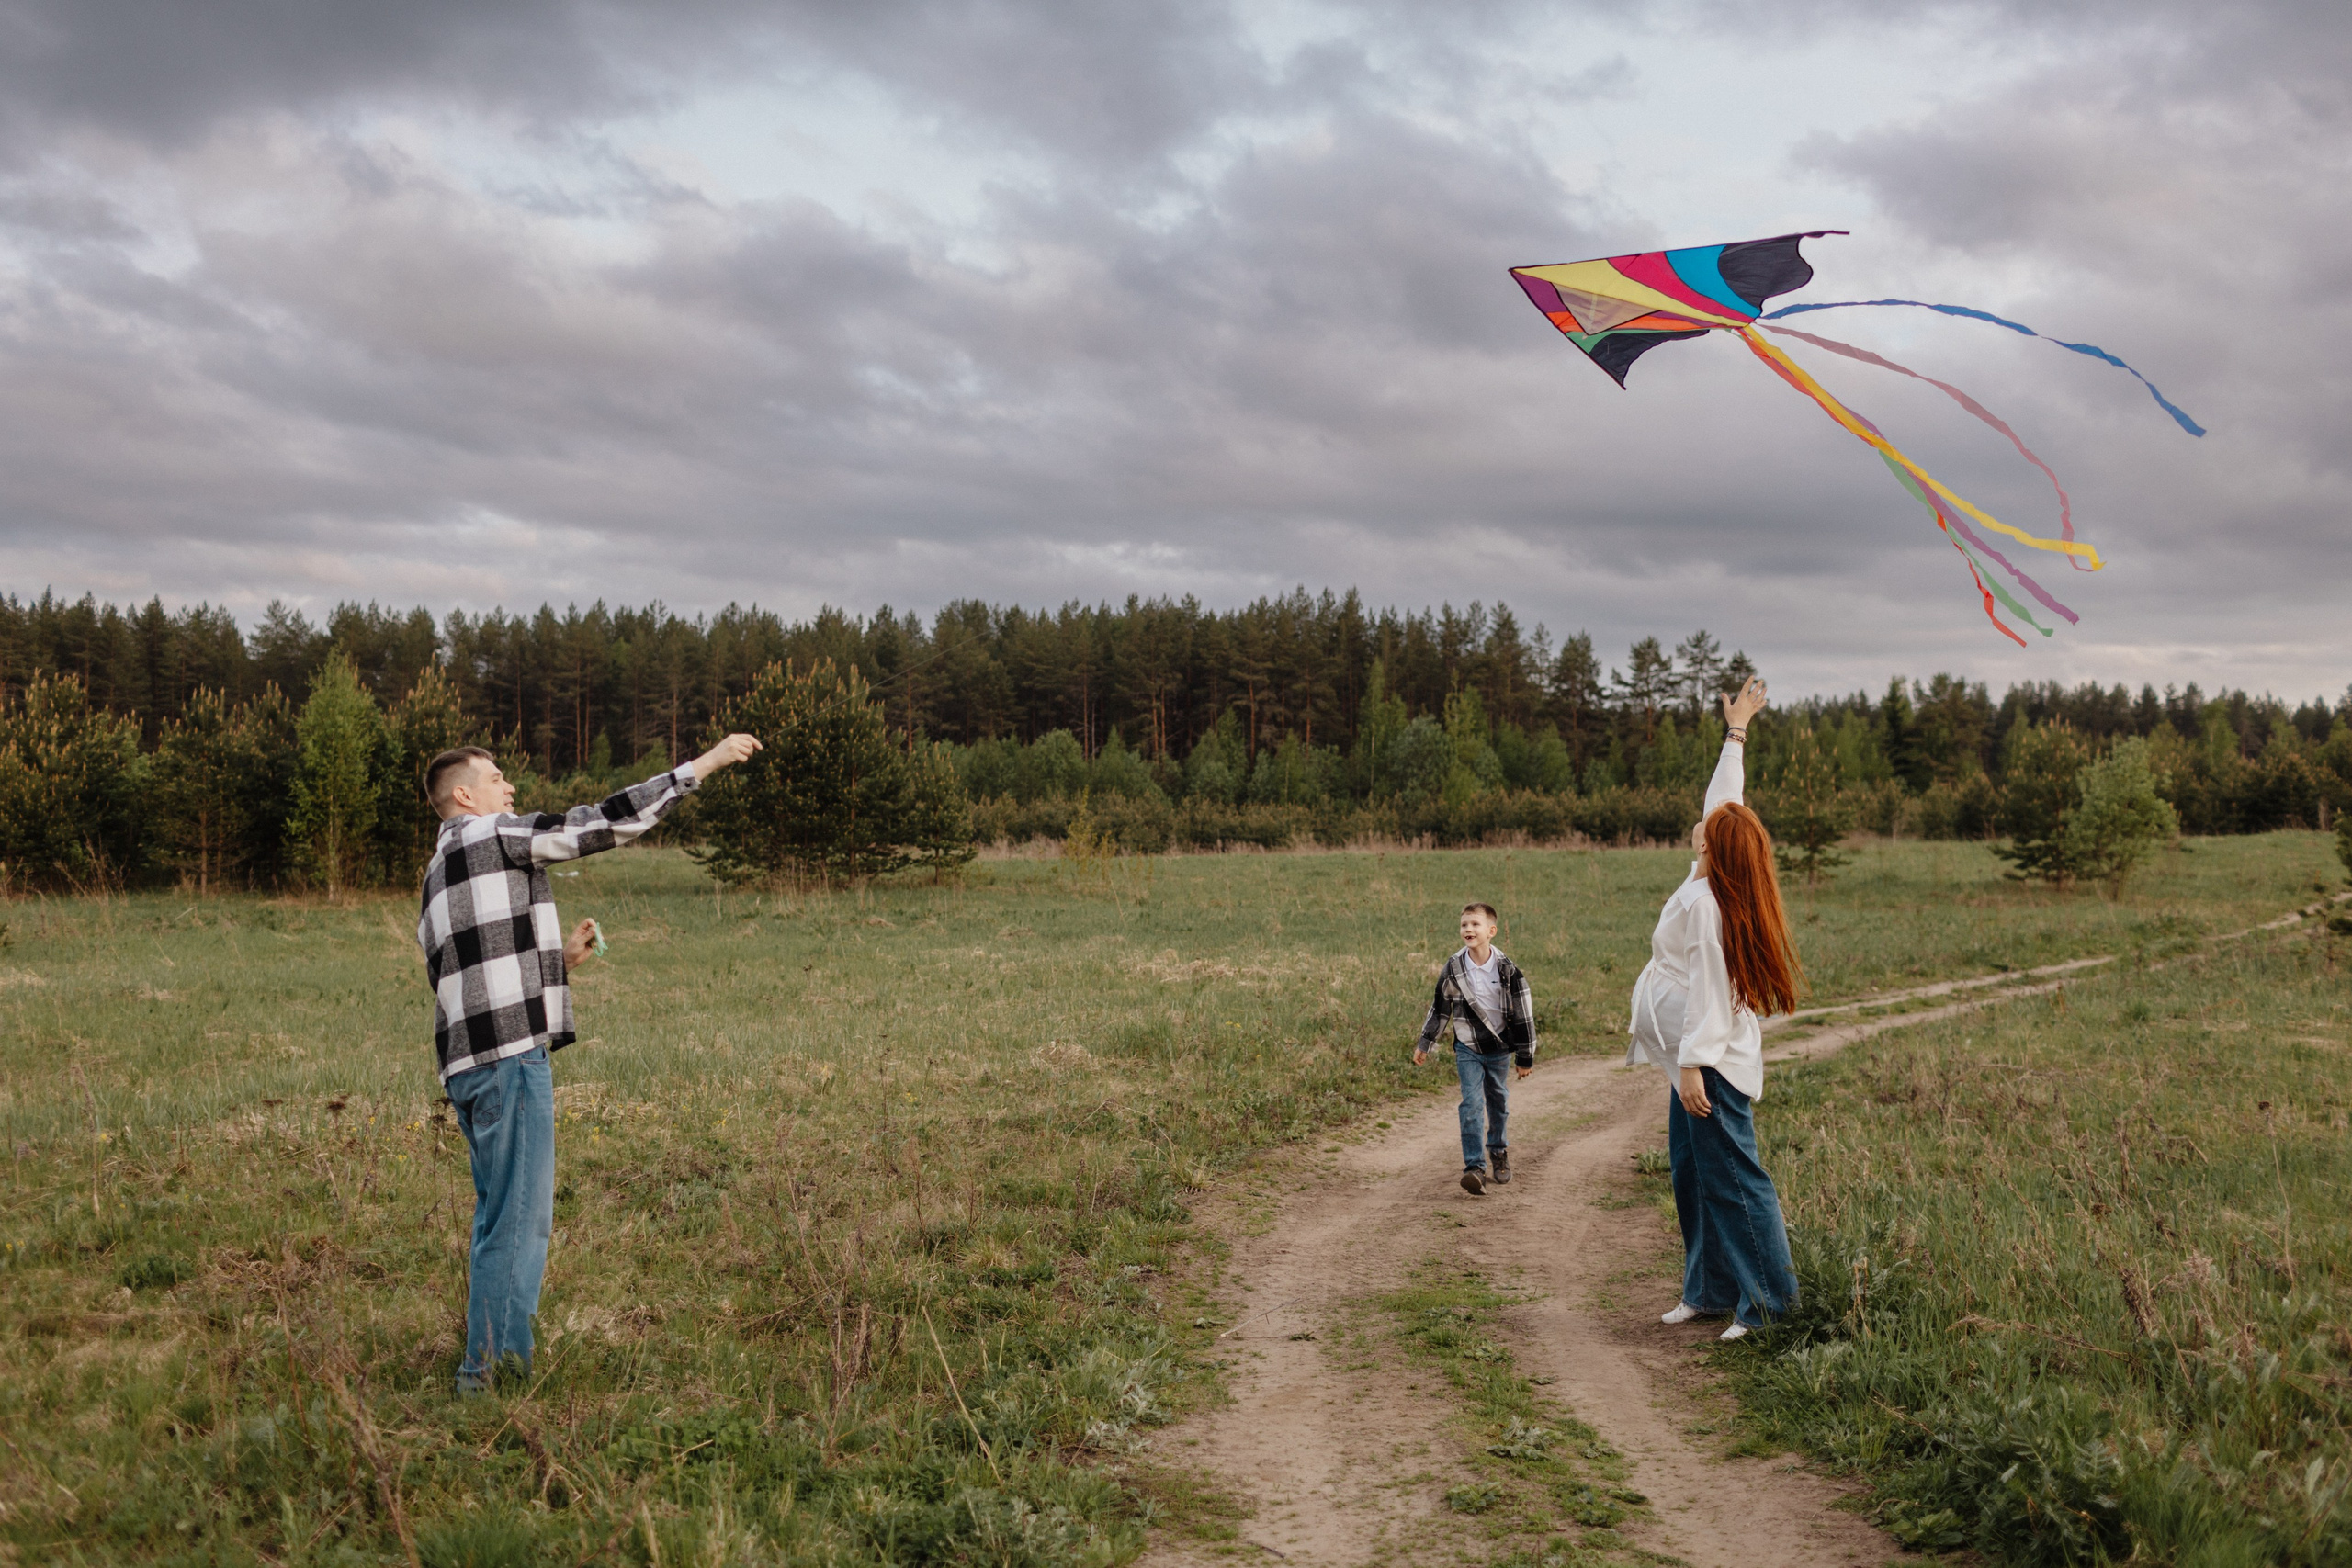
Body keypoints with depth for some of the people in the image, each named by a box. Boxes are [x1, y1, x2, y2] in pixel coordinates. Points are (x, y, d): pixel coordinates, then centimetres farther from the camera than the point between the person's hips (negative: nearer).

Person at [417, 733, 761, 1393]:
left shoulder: (438, 876, 24)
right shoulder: (491, 836, -3)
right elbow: (602, 823, -9)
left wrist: (560, 961, 17)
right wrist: (705, 763, -6)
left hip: (468, 1061, 10)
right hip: (509, 1055, -10)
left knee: (502, 1219, 17)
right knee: (518, 1220, -5)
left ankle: (493, 1364, 24)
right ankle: (489, 1370, -1)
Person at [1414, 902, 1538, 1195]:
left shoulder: (1507, 970, -14)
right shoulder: (1454, 968, -10)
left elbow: (1523, 1014, -6)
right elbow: (1440, 1008, 4)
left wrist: (1526, 1058, -2)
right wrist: (1423, 1045, 8)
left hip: (1498, 1048, 0)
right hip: (1467, 1049, 0)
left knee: (1498, 1103, 14)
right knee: (1471, 1104, -10)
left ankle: (1497, 1150, 38)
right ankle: (1474, 1167, -11)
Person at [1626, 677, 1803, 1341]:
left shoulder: (1706, 903, -19)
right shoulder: (1713, 883, 5)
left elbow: (1709, 991, -21)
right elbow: (1724, 799, 17)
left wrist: (1692, 1064, -21)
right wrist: (1736, 731, 27)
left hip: (1713, 1060, -10)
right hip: (1701, 1054, 10)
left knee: (1731, 1176, -7)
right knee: (1692, 1172, 14)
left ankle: (1771, 1303, -3)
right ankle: (1710, 1291, 22)